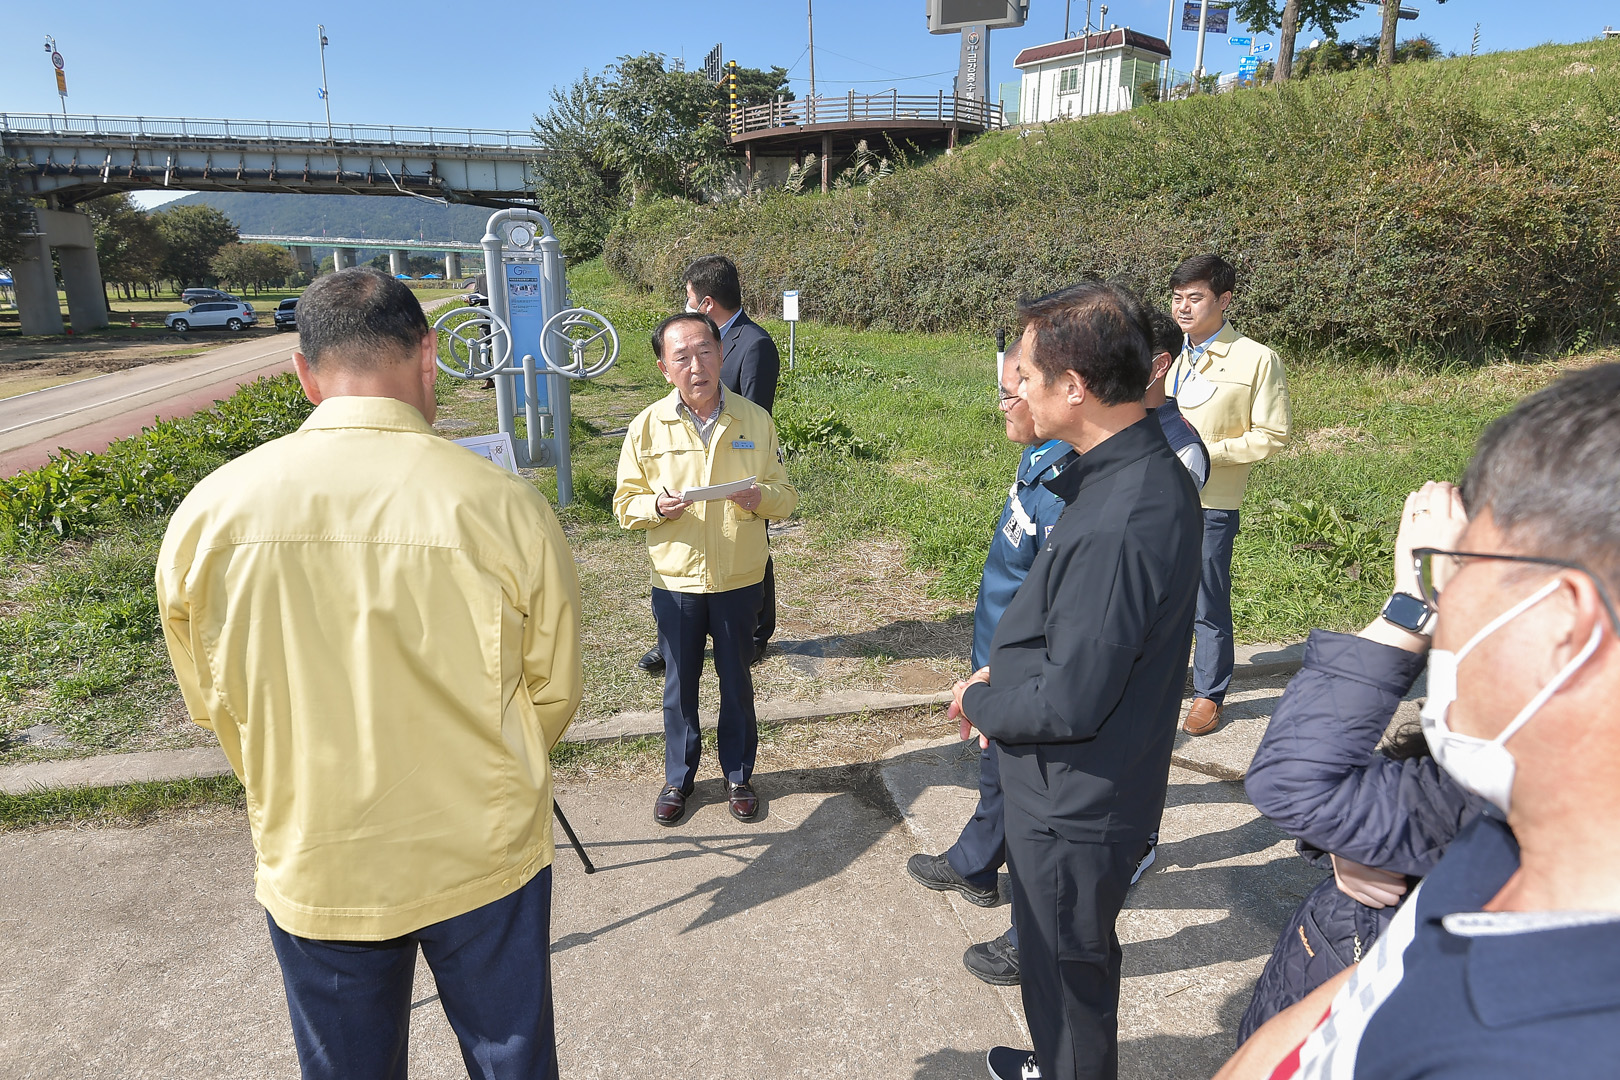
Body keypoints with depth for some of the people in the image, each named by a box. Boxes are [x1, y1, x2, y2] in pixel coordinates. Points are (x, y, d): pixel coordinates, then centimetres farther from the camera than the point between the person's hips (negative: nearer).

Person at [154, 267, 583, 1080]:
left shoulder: (206, 514, -12)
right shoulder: (504, 507, -20)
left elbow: (213, 706, 3)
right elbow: (554, 694, -7)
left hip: (310, 874, 2)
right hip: (486, 860, -1)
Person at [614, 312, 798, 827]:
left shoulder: (755, 420, -3)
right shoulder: (647, 427, -4)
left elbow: (786, 496, 2)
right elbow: (625, 504, 1)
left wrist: (761, 497, -21)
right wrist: (657, 506, -21)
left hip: (740, 578, 0)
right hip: (675, 580, 0)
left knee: (736, 680, 14)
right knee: (679, 683, 13)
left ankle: (738, 774, 34)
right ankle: (678, 777, 34)